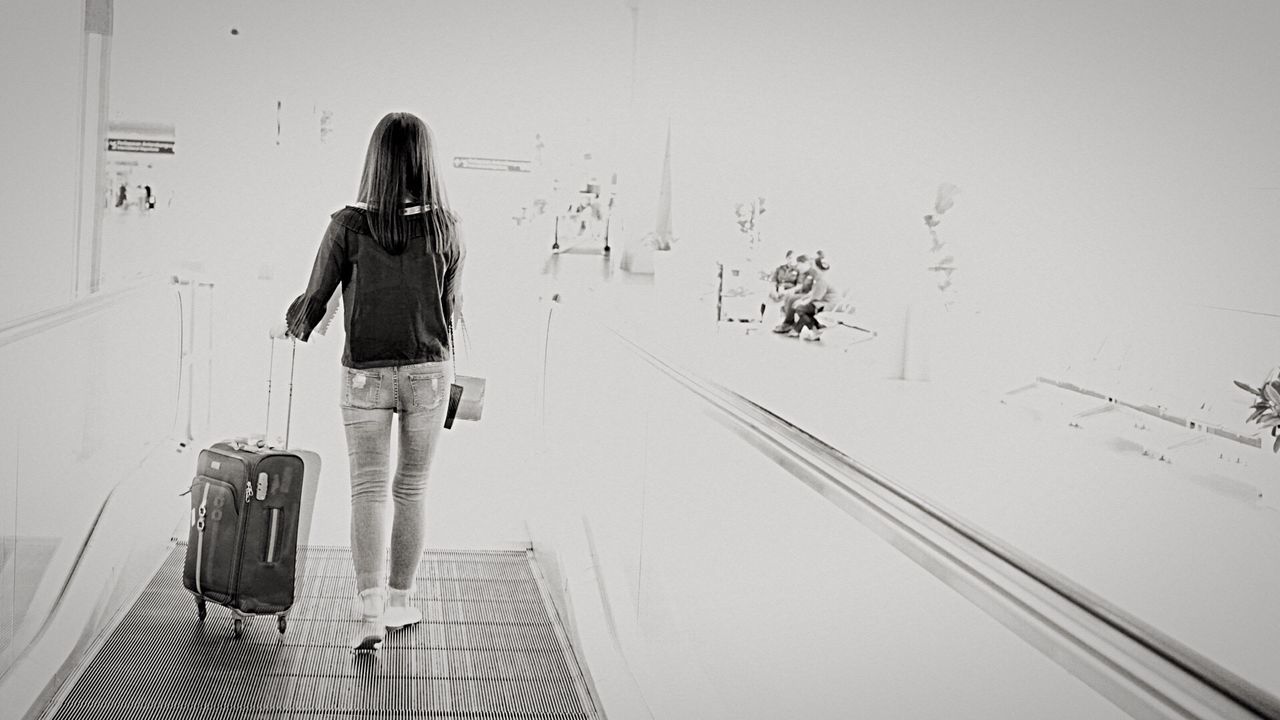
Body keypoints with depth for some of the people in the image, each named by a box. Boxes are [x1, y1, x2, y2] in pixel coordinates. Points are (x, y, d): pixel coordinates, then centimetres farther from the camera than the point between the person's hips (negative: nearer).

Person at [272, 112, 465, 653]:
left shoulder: (349, 225, -12)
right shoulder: (446, 228, -8)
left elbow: (316, 298, -4)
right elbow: (450, 308, 1)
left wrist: (289, 328, 19)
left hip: (365, 375, -1)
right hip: (428, 373, 1)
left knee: (368, 490, 3)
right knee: (412, 488, 15)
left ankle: (370, 614, -9)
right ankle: (399, 602, 26)